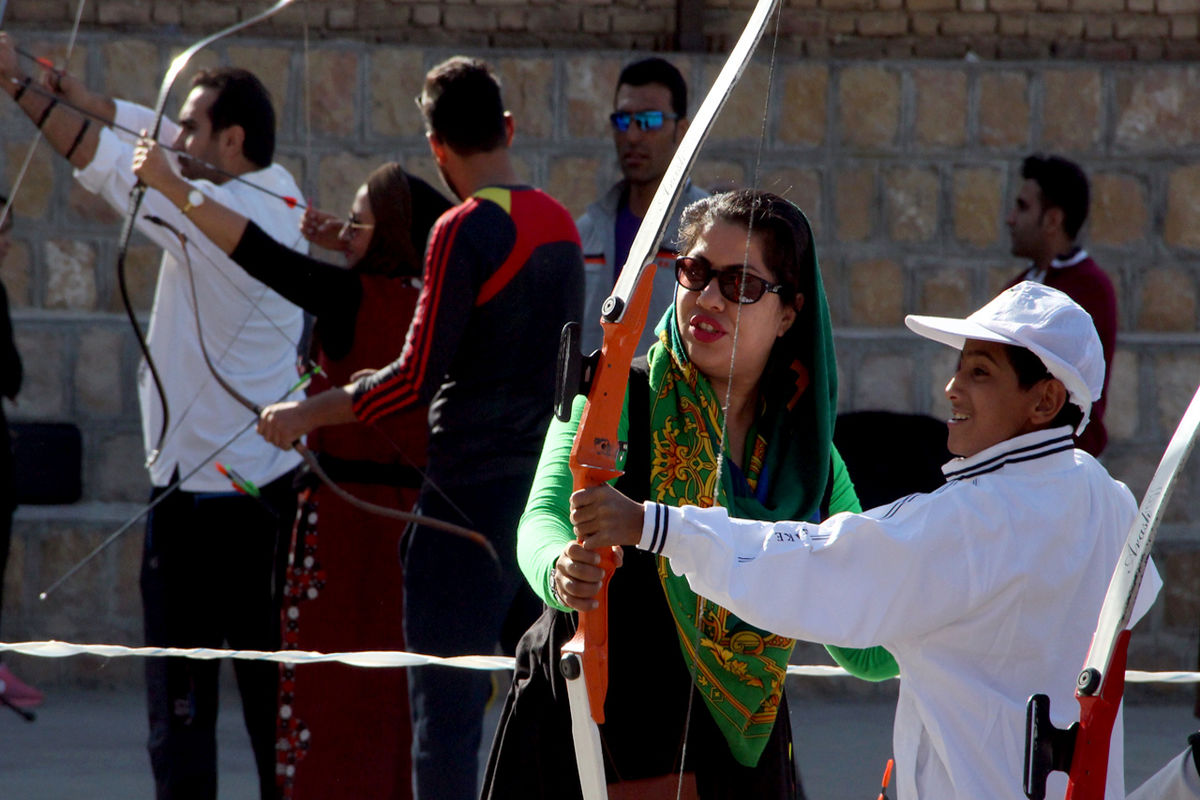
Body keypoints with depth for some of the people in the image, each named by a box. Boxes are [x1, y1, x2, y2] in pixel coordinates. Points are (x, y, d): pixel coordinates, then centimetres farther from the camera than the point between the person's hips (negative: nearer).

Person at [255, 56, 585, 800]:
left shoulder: (465, 229, -13)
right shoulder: (561, 223, 9)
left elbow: (416, 380, -16)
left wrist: (306, 414, -3)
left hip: (473, 494, -7)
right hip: (548, 488, 7)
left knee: (446, 707, -6)